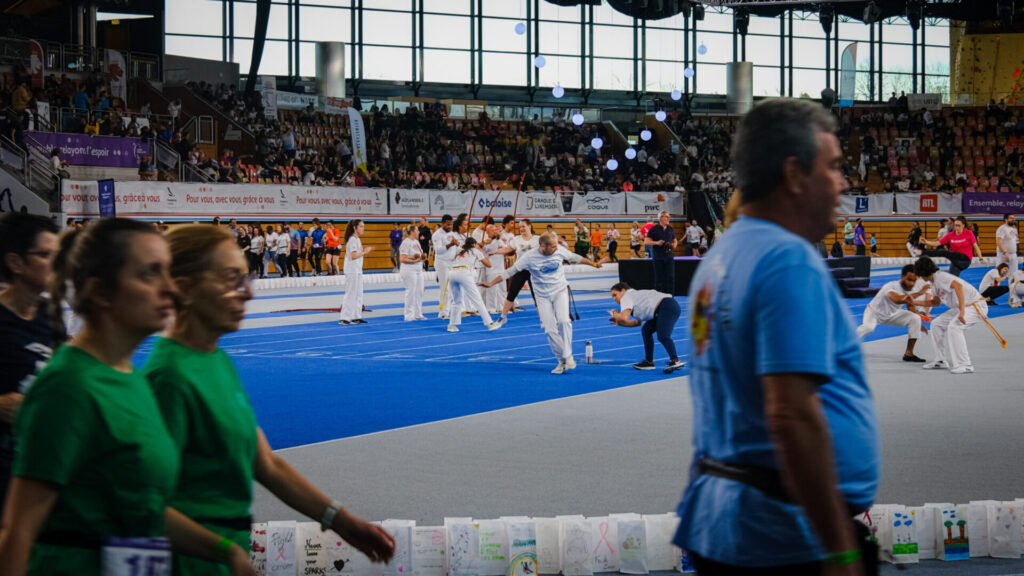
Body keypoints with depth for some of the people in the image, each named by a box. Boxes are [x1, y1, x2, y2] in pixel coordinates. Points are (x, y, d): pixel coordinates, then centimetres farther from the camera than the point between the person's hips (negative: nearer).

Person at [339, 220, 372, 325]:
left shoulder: (357, 239, 15)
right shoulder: (353, 239, -15)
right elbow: (353, 255, -22)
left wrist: (366, 251, 4)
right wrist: (365, 252, -13)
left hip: (357, 270, 10)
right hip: (352, 270, -10)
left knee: (358, 294, 11)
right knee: (351, 294, -7)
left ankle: (356, 317, 16)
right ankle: (344, 318, -3)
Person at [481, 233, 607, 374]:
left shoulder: (559, 251, -8)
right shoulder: (529, 256, -15)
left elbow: (575, 258, 11)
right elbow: (511, 271, -9)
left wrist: (594, 264, 23)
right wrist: (491, 283, -12)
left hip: (560, 291, 1)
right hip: (542, 296, -1)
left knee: (563, 321, -22)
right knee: (550, 329, -6)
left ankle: (568, 355, -11)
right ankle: (562, 361, 5)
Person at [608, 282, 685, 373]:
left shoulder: (626, 296, 0)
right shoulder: (635, 297, 27)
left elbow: (624, 318, -16)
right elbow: (638, 322, 31)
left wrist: (614, 314, 5)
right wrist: (619, 323, 26)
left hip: (668, 307, -10)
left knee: (662, 336, -25)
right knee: (646, 331, 18)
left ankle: (675, 361, -38)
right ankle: (649, 362, 21)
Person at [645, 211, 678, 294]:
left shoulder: (671, 229, 12)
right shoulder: (654, 229, -1)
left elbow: (674, 240, 23)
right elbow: (646, 241, -3)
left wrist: (674, 245, 0)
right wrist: (656, 243, -18)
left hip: (669, 256, 3)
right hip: (658, 257, -3)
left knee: (671, 277, -5)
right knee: (659, 278, 1)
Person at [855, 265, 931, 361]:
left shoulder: (913, 289, -13)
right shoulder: (891, 286, -35)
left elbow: (911, 306, 6)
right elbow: (897, 299, -58)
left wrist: (919, 324, -1)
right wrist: (919, 293, -55)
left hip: (892, 315, 7)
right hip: (874, 311, -7)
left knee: (916, 319, -8)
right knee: (868, 327, -36)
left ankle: (909, 353, 1)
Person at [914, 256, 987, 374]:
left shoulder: (940, 276, -18)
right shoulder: (934, 282, 12)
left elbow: (958, 286, -34)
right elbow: (936, 302, 27)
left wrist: (962, 311, -40)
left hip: (976, 306, -10)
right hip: (962, 307, 10)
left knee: (953, 326, -29)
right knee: (936, 324, 11)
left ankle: (965, 365, -27)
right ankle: (940, 361, 16)